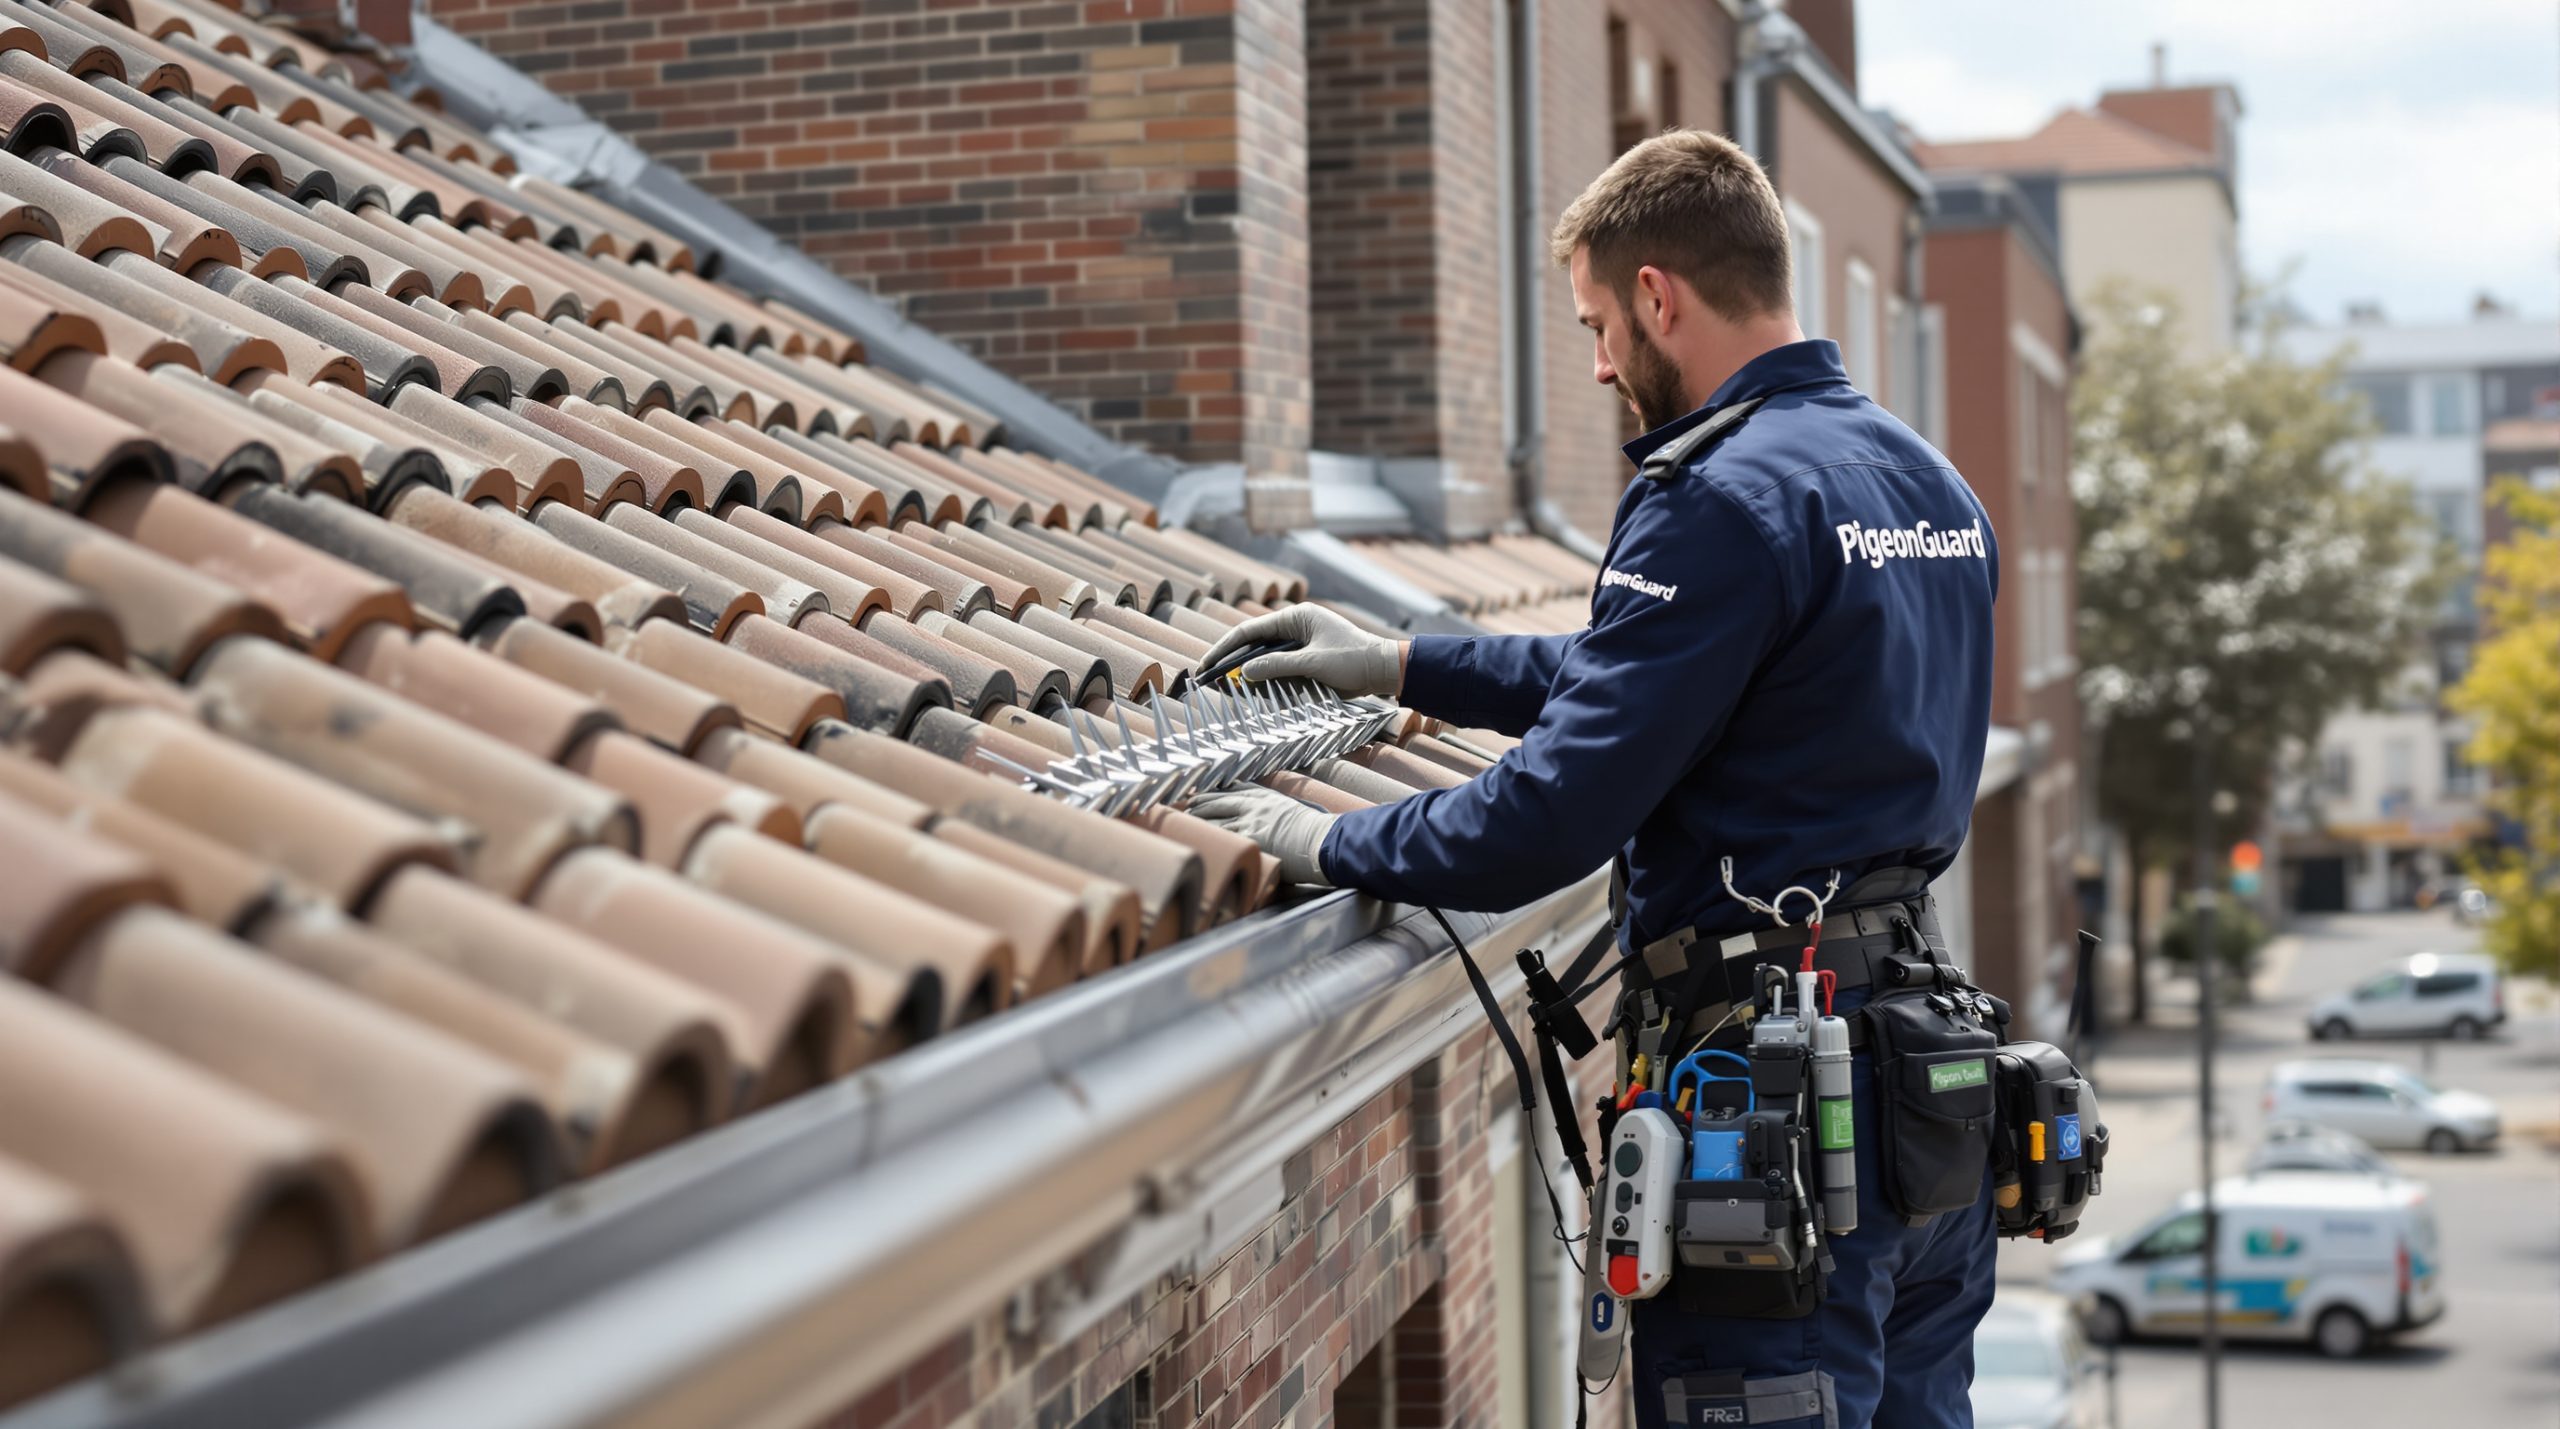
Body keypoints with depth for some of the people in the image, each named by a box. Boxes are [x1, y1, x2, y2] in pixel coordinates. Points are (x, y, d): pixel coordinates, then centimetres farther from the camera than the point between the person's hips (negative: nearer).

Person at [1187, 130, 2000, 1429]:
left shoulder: (1722, 500, -17)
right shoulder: (1929, 479, 14)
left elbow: (1561, 813, -20)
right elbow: (1642, 674, 23)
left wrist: (1328, 845, -6)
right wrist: (1399, 664, 24)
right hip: (1931, 1080, 9)